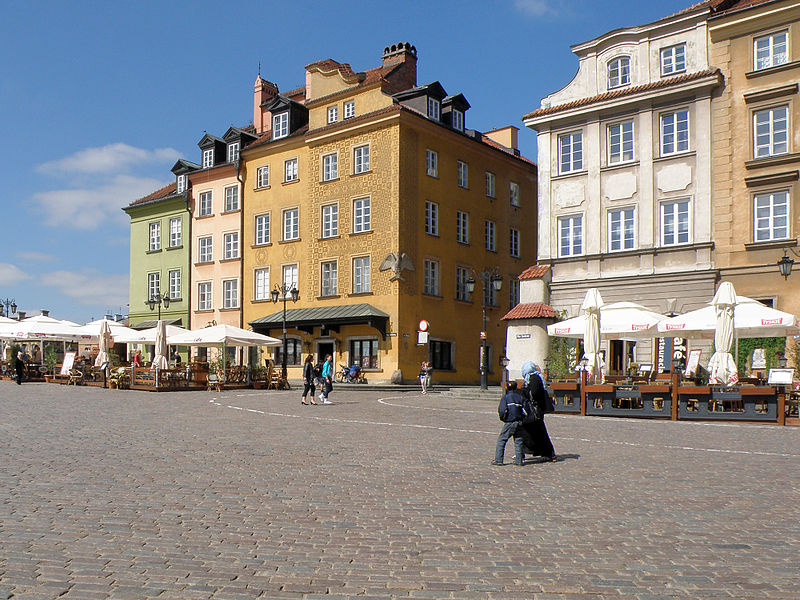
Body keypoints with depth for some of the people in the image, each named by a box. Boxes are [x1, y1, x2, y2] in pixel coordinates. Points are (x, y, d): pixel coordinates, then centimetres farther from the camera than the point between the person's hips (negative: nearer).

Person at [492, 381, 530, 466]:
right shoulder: (521, 397, 8)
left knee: (501, 440, 4)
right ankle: (519, 461, 11)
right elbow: (527, 411, 6)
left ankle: (498, 460, 0)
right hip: (519, 423, 4)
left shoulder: (505, 397, -4)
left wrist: (502, 418, 3)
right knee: (518, 441, 12)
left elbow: (502, 410, -14)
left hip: (509, 423, -4)